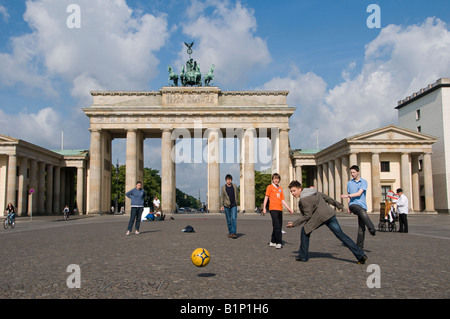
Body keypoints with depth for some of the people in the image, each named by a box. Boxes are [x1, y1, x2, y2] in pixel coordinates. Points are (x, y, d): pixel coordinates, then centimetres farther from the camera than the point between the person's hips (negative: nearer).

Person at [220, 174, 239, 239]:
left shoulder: (235, 187, 4)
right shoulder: (223, 188, 0)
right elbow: (222, 197, 1)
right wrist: (221, 206, -7)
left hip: (234, 206, 0)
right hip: (226, 206, 0)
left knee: (233, 219, -11)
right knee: (228, 220, 5)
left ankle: (234, 233, -12)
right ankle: (230, 233, 17)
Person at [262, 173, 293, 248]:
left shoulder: (280, 189, 18)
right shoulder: (270, 187, 2)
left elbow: (282, 200, 19)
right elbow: (266, 197, -2)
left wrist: (289, 208, 12)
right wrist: (264, 208, -10)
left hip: (280, 209, 6)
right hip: (273, 209, -6)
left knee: (278, 227, 8)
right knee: (277, 227, -13)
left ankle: (273, 242, 18)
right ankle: (278, 243, -13)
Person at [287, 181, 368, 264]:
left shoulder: (304, 199, -11)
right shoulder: (314, 192, 16)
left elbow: (307, 216, -11)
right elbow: (327, 198, 24)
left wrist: (294, 223, -6)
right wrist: (338, 205, 36)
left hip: (319, 217, -8)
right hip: (330, 214, 8)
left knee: (305, 231, 9)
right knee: (341, 235, 10)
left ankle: (303, 256, 12)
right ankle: (361, 255, 8)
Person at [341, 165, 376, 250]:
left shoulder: (364, 182, 5)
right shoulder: (349, 183, 16)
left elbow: (359, 193, -8)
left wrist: (347, 195, -15)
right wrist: (348, 207, 23)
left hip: (362, 205, 0)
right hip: (353, 204, 0)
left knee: (361, 227, -4)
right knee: (363, 212, -35)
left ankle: (360, 245, 4)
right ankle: (372, 229, -42)